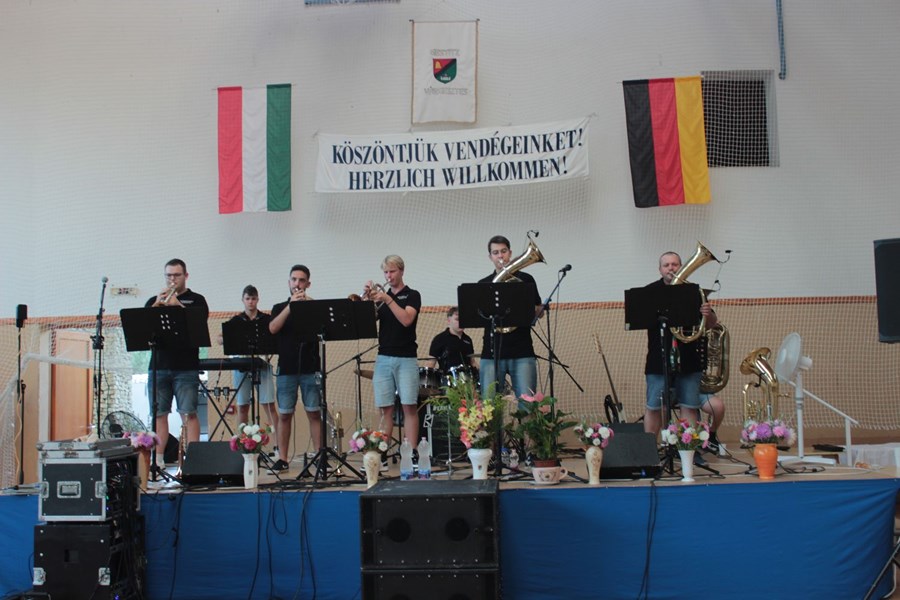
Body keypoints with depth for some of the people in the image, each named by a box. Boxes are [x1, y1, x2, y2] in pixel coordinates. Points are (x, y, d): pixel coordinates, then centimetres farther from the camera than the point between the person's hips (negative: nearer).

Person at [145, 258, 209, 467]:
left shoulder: (196, 300, 10)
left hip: (186, 369, -3)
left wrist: (177, 304, -14)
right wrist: (157, 304, -9)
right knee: (159, 414, 2)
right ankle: (158, 460, 5)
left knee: (189, 414, -7)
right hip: (158, 367, 3)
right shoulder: (154, 301, 18)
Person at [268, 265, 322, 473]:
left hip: (311, 368, -1)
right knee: (284, 415, 3)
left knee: (314, 413, -1)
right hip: (286, 369, 1)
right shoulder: (280, 308, 11)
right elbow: (273, 328, -7)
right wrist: (291, 305, -14)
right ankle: (282, 459, 8)